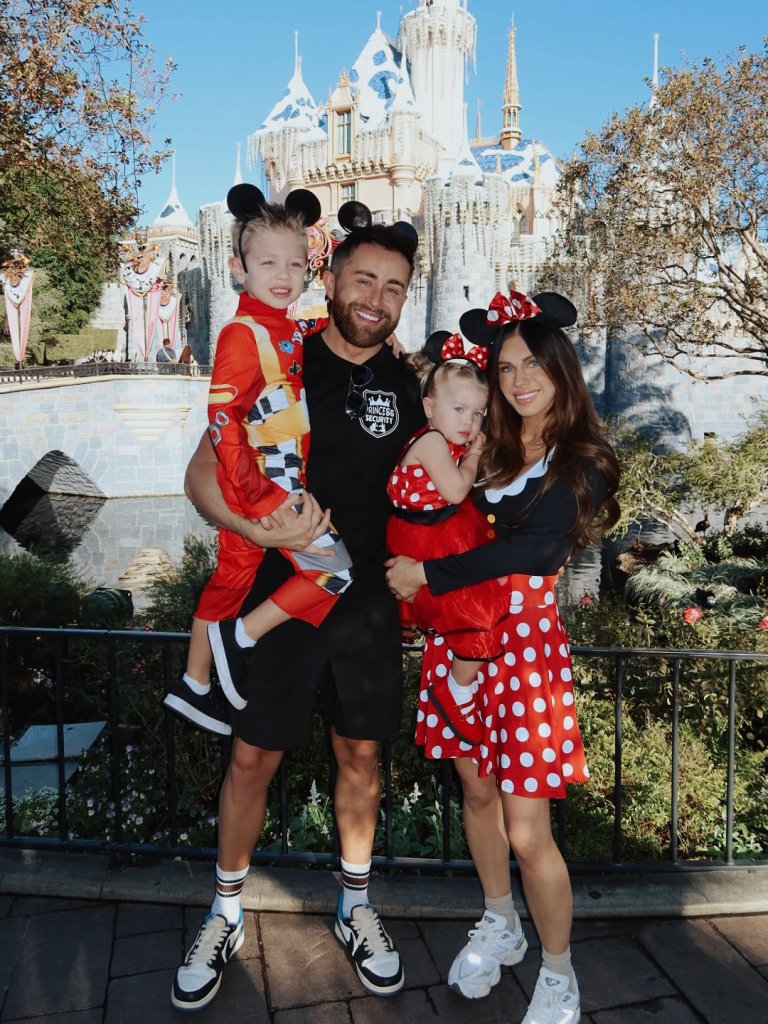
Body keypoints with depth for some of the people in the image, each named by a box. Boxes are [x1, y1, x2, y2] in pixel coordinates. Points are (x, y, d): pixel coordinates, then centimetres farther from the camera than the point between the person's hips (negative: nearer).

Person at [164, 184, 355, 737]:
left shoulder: (293, 331, 9)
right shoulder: (243, 334, -15)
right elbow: (222, 418, -19)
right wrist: (253, 496, -22)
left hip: (287, 483, 8)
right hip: (263, 488, -8)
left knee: (233, 573, 16)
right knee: (336, 573, -5)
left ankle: (194, 685, 32)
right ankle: (240, 636, 8)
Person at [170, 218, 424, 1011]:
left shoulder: (406, 386, 3)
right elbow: (202, 475, -9)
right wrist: (259, 529, -27)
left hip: (369, 601, 3)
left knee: (361, 753, 14)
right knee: (254, 757, 7)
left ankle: (355, 908, 35)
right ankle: (226, 913, 31)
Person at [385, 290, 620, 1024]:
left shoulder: (582, 464, -8)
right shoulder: (487, 446, 7)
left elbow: (530, 549, -18)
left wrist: (429, 573, -17)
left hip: (525, 642, -5)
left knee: (526, 832, -1)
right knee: (476, 791, 18)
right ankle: (499, 927, 43)